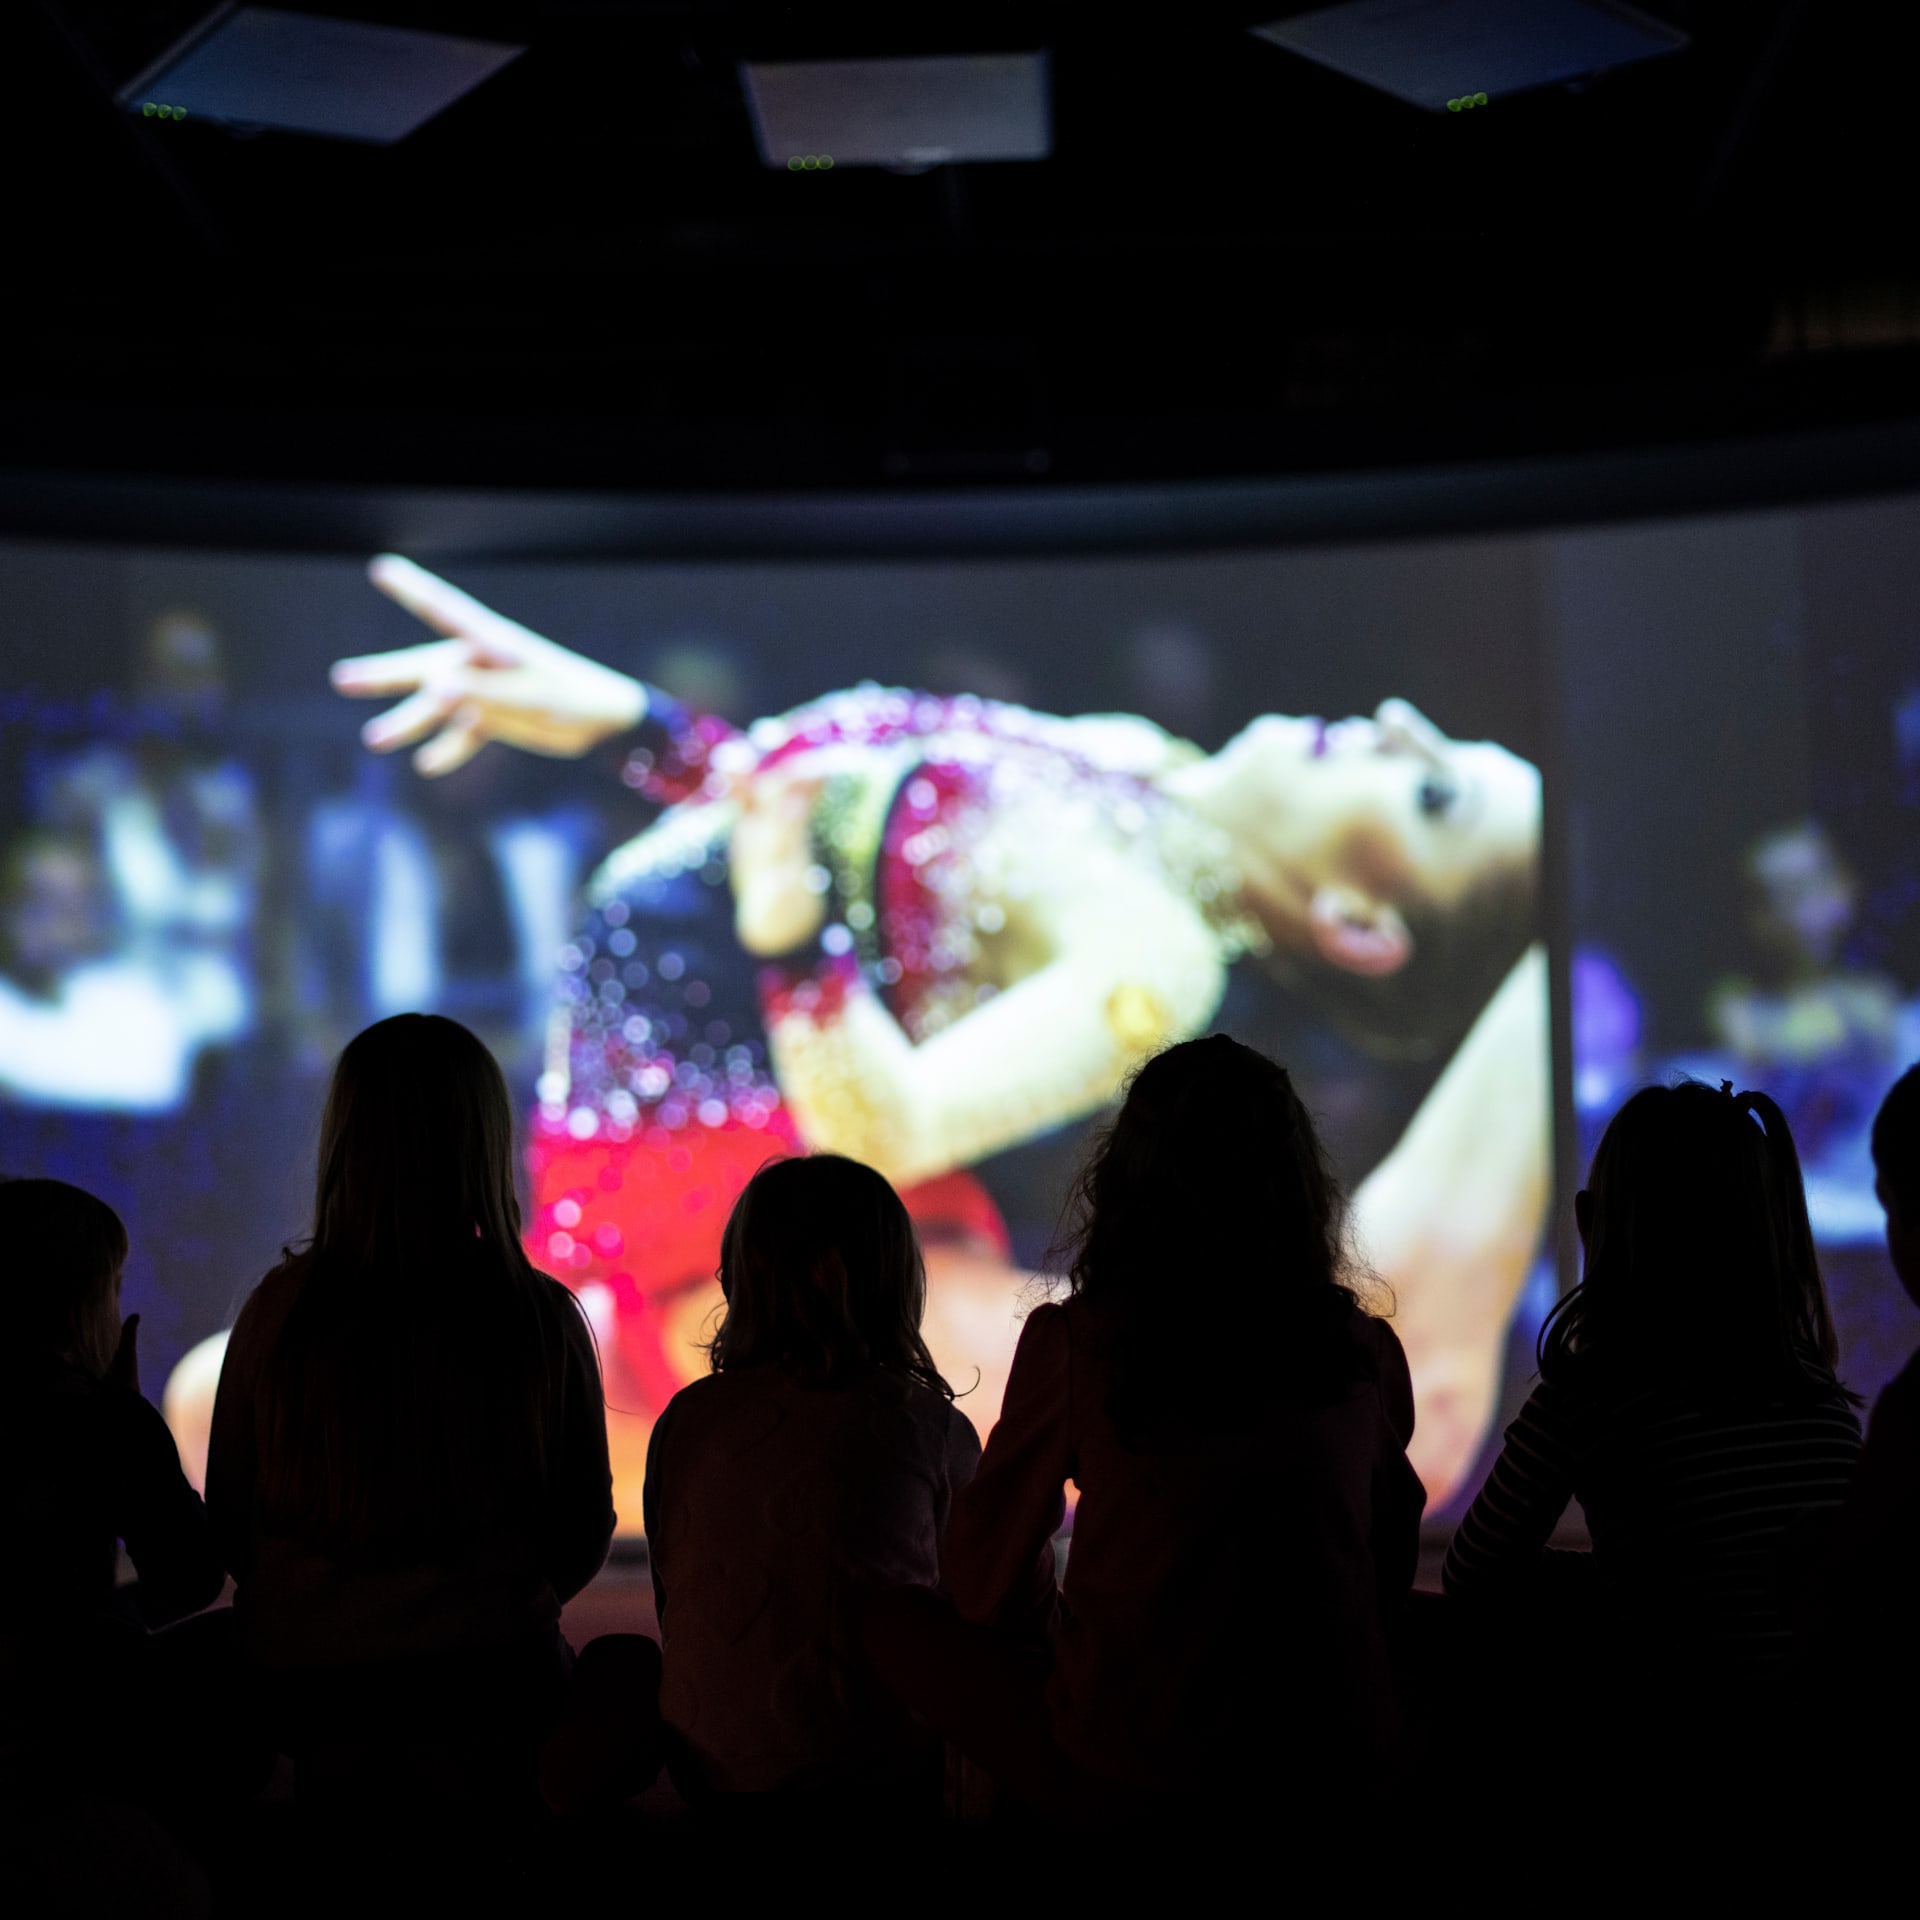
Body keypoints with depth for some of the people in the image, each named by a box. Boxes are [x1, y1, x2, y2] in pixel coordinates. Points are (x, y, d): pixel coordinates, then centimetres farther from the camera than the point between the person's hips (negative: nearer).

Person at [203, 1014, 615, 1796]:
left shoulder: (280, 1307, -8)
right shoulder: (543, 1317, -10)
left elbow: (229, 1524, 2)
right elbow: (585, 1535, 0)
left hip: (302, 1690, 2)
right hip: (490, 1685, -2)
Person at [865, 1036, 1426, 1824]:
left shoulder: (1074, 1343, -8)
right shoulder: (1367, 1352, 0)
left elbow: (987, 1587, 4)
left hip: (1133, 1776, -3)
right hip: (1342, 1767, 3)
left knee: (895, 1621, 16)